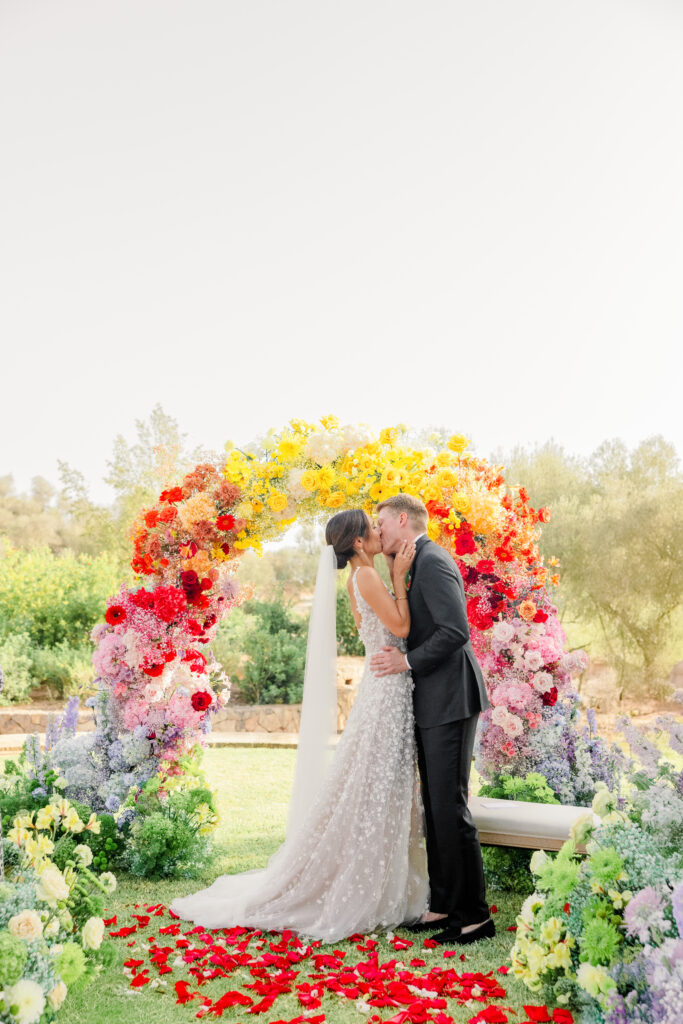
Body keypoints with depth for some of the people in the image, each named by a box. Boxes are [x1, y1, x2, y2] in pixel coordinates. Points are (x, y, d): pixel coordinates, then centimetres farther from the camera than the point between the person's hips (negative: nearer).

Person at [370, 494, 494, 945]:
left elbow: (456, 630, -23)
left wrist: (407, 661, -16)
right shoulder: (418, 563, 16)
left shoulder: (432, 561, -14)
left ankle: (473, 914, 6)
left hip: (449, 701, -10)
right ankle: (445, 903, 24)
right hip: (432, 703, 10)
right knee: (434, 806, 14)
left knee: (450, 806, -5)